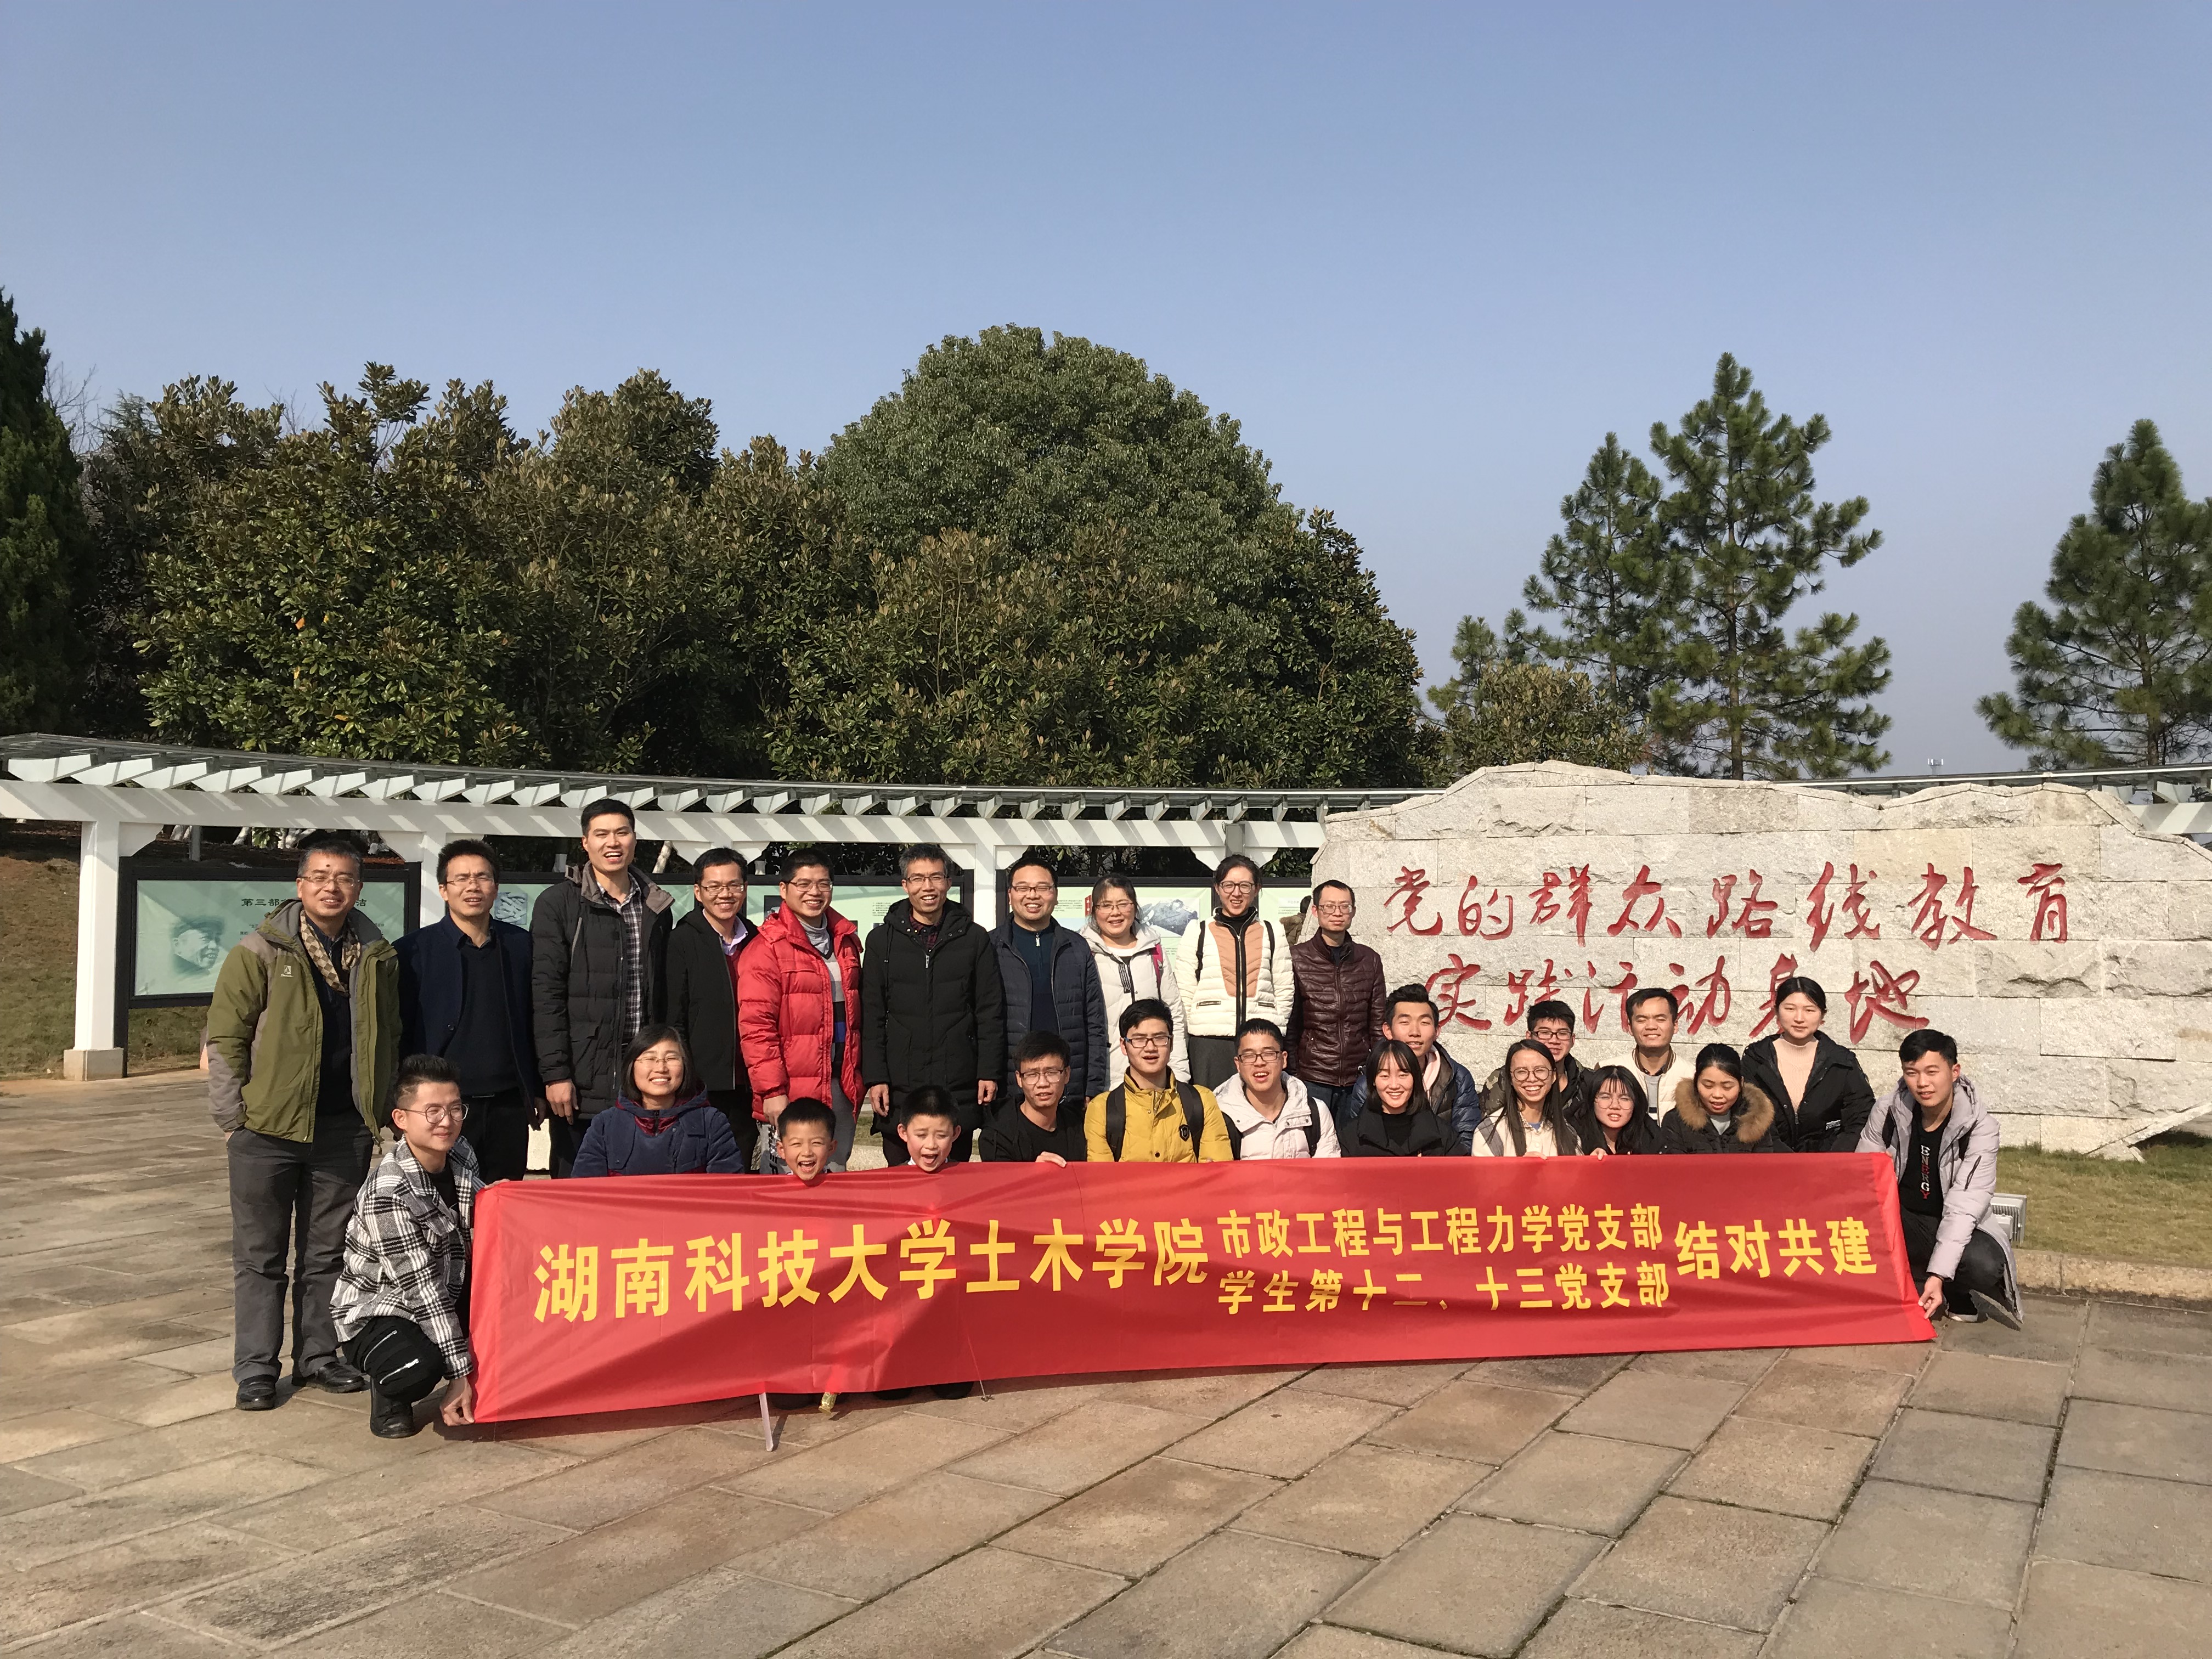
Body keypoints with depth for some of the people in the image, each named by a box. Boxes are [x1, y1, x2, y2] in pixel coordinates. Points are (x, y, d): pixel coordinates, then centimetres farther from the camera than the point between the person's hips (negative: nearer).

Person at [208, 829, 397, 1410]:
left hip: (345, 1130, 3)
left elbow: (388, 1040, 13)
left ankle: (318, 1356, 24)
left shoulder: (377, 956, 5)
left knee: (328, 1253, 12)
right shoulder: (260, 953, -5)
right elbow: (225, 1039, -3)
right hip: (268, 1128, -3)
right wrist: (232, 1118, -7)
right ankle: (256, 1369, 16)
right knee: (260, 1255, 6)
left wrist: (382, 1110, 8)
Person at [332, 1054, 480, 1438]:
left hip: (445, 1295, 7)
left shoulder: (459, 1154, -5)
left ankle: (489, 1367, 4)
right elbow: (422, 1289, -27)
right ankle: (389, 1394, -1)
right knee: (420, 1368, -38)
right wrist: (461, 1374, -27)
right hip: (376, 1313, -7)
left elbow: (479, 1216, 14)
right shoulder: (389, 1193, -26)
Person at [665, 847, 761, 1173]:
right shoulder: (682, 941, -3)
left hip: (746, 1088, 4)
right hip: (703, 1088, -4)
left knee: (739, 1175, 9)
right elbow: (672, 1020, -6)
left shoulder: (756, 941, 11)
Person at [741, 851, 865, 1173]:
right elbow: (756, 1027, -12)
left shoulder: (846, 940, 14)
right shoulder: (768, 948, -7)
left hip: (841, 1086, 6)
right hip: (791, 1090, -6)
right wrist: (772, 1090, -16)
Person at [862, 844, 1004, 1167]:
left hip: (960, 1088, 0)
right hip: (900, 1085, 0)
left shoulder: (974, 938, 7)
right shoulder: (883, 940, 7)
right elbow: (871, 1016, 5)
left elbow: (991, 1013, 6)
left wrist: (989, 1072, -1)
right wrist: (875, 1078, -2)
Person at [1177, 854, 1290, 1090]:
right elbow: (1184, 994, 6)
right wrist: (1179, 1051, 3)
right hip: (1210, 1041, -1)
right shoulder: (1198, 930, 7)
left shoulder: (1271, 931, 12)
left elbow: (1284, 991, 13)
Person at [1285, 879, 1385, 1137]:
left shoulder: (1369, 960, 10)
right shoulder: (1297, 958, 1)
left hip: (1358, 1079, 3)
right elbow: (1288, 1024, 3)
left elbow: (1378, 1024, 14)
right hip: (1312, 1079, -2)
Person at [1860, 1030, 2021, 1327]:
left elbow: (1964, 1206, -24)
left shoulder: (1980, 1124, -16)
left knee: (1984, 1265, -35)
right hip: (1900, 1219, 1)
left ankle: (1960, 1299, 1)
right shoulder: (1889, 1112, -8)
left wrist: (1938, 1274, -34)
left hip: (1953, 1227, -1)